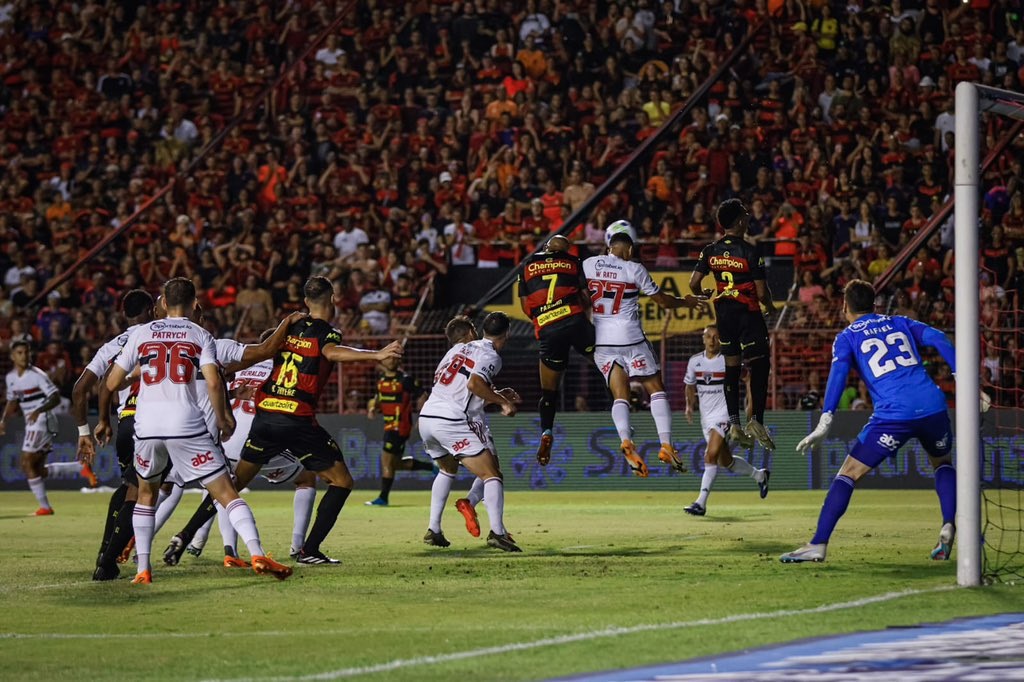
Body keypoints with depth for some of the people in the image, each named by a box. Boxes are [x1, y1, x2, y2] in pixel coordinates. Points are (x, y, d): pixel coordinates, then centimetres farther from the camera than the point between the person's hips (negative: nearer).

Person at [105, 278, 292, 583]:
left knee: (146, 494, 24)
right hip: (186, 424, -2)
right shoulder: (200, 336, 8)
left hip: (146, 425, 2)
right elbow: (213, 383, -6)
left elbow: (112, 383, 13)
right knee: (226, 492, -1)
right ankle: (257, 554, -18)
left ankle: (143, 569, 15)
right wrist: (223, 419, 9)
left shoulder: (141, 333, 12)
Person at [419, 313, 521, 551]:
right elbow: (474, 383, -20)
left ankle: (433, 530, 25)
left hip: (427, 416, 8)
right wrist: (503, 402, -9)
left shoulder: (459, 349, 20)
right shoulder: (490, 356, -2)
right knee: (491, 475, -5)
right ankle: (497, 532, -22)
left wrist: (495, 395, 27)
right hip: (452, 421, -8)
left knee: (447, 469, 31)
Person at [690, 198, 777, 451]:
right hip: (748, 312, -5)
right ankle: (756, 420, -7)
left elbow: (694, 283, -1)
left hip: (724, 312, 5)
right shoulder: (750, 252, -15)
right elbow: (761, 292, -14)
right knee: (759, 365, 2)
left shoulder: (711, 251, 0)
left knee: (732, 366, 10)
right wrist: (770, 306, 7)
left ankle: (734, 424, 7)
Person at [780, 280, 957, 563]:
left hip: (893, 414, -3)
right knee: (943, 463, 31)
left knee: (848, 474, 4)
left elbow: (838, 373, -4)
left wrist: (824, 423, -11)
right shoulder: (900, 323, 23)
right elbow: (937, 339, 8)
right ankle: (948, 529, 12)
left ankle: (818, 545, -4)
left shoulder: (847, 338, 13)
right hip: (932, 407, 3)